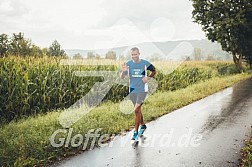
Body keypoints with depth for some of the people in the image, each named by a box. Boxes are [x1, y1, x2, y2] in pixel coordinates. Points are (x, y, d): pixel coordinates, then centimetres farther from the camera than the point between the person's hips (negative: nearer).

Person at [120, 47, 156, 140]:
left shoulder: (145, 63, -6)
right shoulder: (128, 64, -1)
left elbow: (154, 71, 11)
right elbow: (122, 77, -2)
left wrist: (148, 78, -6)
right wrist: (124, 71, -23)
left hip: (142, 90, -4)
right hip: (132, 90, 4)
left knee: (136, 110, -12)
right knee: (138, 110, 17)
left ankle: (136, 131, -1)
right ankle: (143, 125, 39)